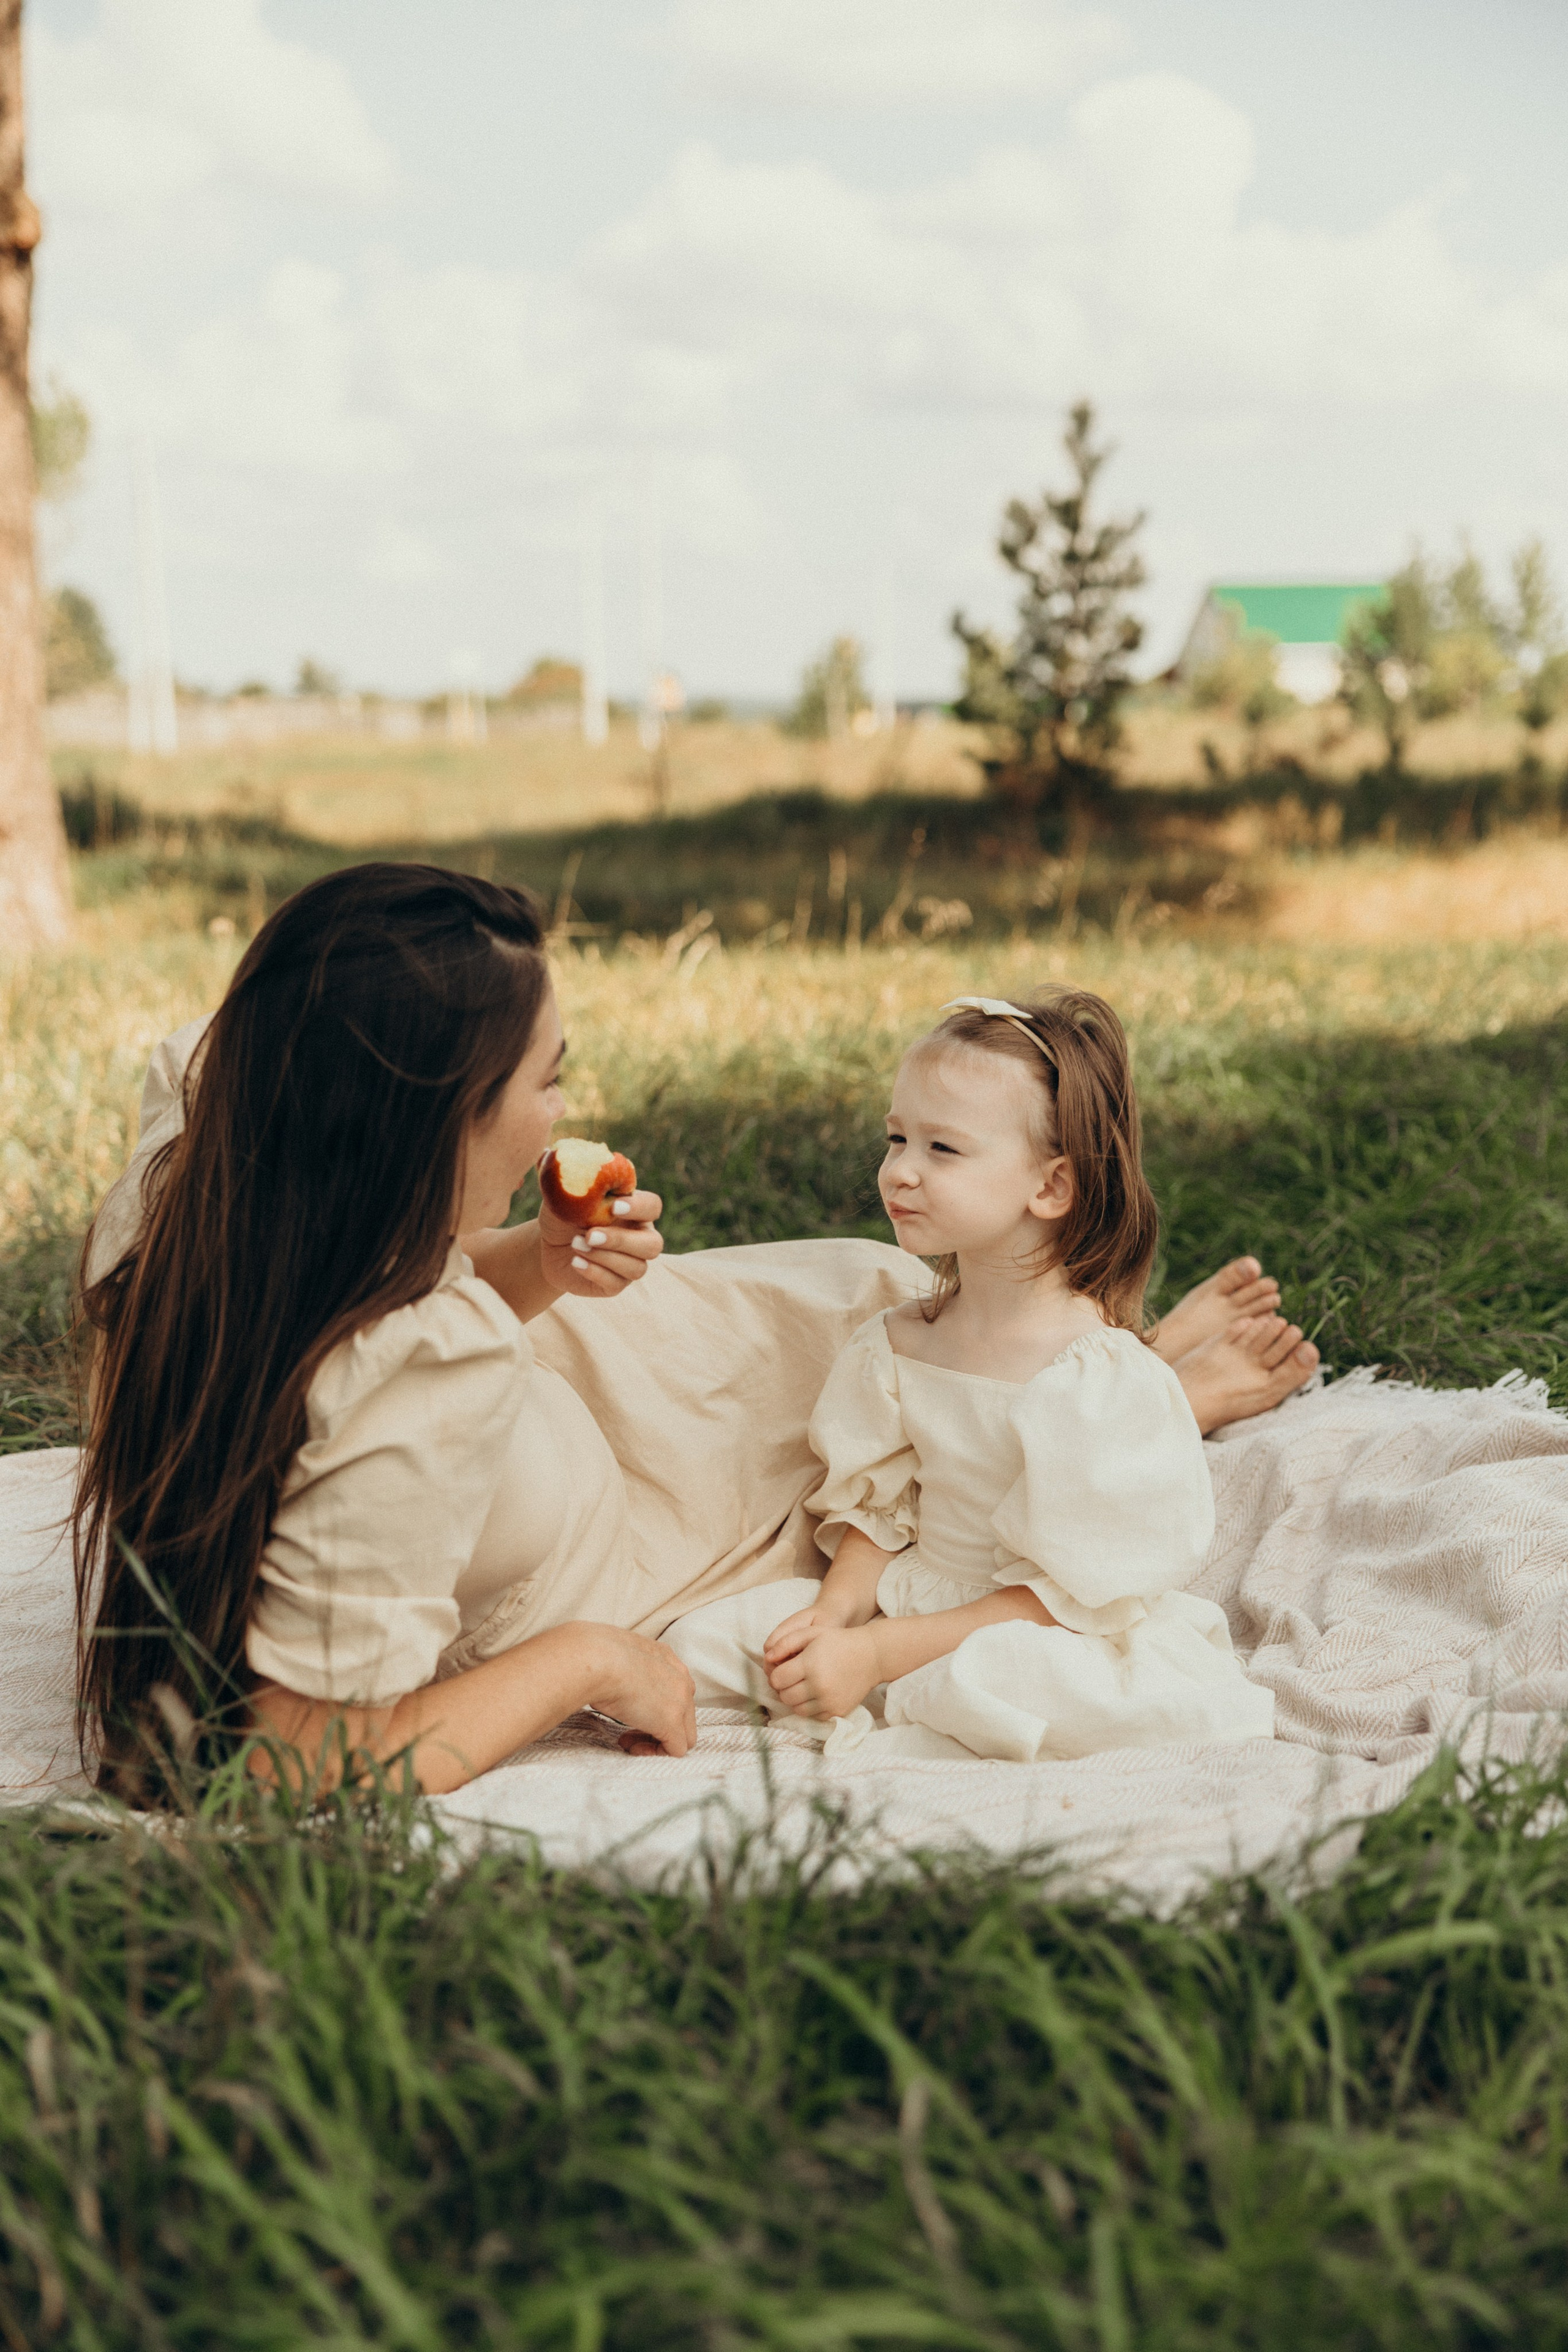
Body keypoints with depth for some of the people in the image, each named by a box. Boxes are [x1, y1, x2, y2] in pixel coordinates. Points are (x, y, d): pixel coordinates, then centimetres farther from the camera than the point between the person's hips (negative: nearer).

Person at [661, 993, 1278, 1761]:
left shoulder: (1101, 1378, -20)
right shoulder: (897, 1344, 2)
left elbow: (1061, 1589, -21)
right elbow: (876, 1506, 10)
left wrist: (875, 1654, -25)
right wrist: (836, 1611, -12)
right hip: (913, 1604, 6)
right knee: (702, 1641, -7)